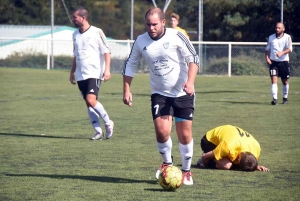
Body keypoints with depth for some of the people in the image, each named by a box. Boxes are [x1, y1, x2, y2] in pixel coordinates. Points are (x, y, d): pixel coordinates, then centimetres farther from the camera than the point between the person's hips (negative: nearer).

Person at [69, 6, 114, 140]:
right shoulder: (75, 35, 13)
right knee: (88, 103, 3)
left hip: (94, 74, -7)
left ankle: (108, 123, -1)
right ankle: (98, 132, 7)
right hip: (81, 76, 7)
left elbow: (106, 52, -8)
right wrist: (72, 72, 22)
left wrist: (107, 69, -17)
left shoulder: (96, 32, -7)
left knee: (91, 100, -20)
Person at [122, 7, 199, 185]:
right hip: (159, 94, 2)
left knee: (185, 135, 1)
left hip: (183, 93, -2)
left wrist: (190, 82, -27)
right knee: (161, 131, -13)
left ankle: (187, 171, 21)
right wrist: (127, 90, 3)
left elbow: (193, 58, -13)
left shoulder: (176, 36, -13)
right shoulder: (141, 41, -2)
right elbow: (130, 65, 10)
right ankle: (167, 163, 15)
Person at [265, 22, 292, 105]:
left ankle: (285, 98, 28)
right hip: (273, 61, 1)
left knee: (285, 81, 9)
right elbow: (267, 49, 15)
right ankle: (275, 99, -19)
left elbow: (289, 49, -15)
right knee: (274, 79, -13)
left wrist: (282, 53, -33)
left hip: (284, 61, -1)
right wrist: (267, 58, -1)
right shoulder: (271, 37, 7)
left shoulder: (287, 37, -3)